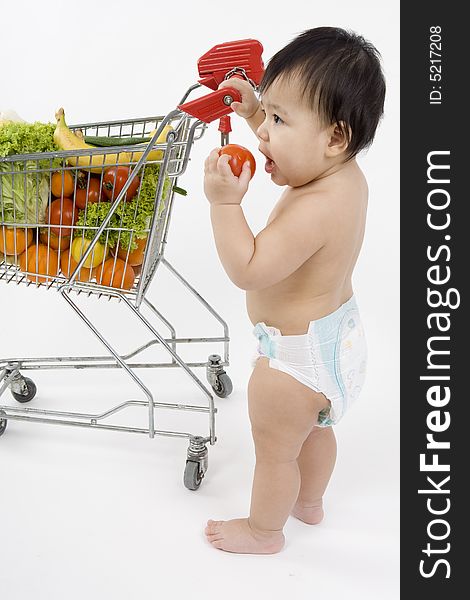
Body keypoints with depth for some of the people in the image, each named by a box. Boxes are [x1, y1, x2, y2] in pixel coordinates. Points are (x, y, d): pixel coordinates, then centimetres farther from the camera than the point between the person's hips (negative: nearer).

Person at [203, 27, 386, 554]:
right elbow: (293, 156, 14)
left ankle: (263, 530, 41)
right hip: (335, 332, 10)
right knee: (315, 429, 31)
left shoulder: (316, 210, -36)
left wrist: (224, 203, -33)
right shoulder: (345, 173, -7)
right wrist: (254, 110, 4)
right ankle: (310, 502, 56)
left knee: (275, 452, 16)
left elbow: (247, 271, -34)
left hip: (297, 355, -9)